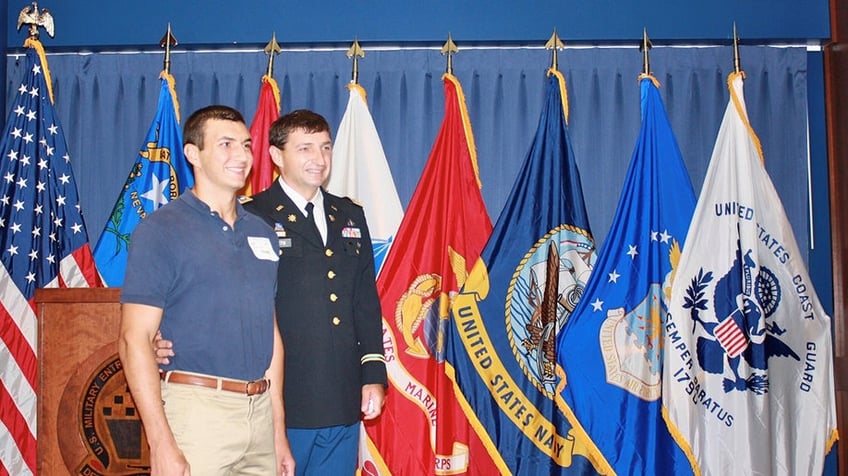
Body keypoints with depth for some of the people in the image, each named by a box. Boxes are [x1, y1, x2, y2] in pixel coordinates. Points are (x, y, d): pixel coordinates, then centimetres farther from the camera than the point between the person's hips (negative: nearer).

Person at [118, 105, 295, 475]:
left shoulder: (262, 234, 11)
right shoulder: (160, 230, -6)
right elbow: (134, 339, -10)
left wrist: (279, 432, 13)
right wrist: (161, 445, -16)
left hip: (260, 410, 5)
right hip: (195, 407, -5)